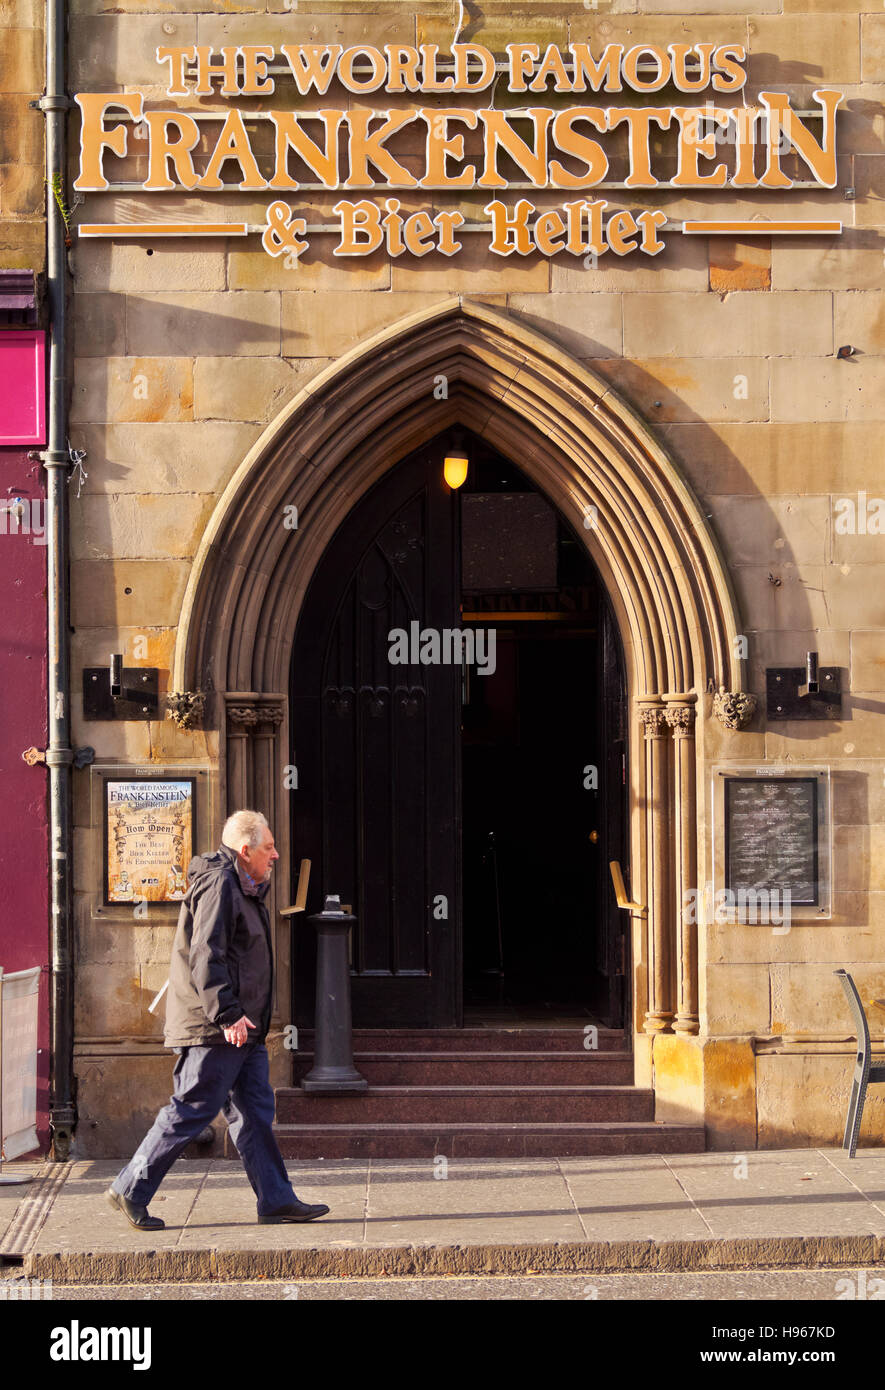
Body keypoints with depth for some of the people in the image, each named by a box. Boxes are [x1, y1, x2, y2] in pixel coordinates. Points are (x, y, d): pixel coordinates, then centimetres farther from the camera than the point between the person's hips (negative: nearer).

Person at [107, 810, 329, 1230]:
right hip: (215, 1028, -10)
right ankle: (130, 1191, 2)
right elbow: (205, 957, -21)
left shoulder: (243, 887, 19)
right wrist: (227, 1016, -24)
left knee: (255, 1112, 10)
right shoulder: (218, 883, -14)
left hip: (241, 1028, 10)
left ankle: (276, 1199, 13)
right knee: (191, 1110, -6)